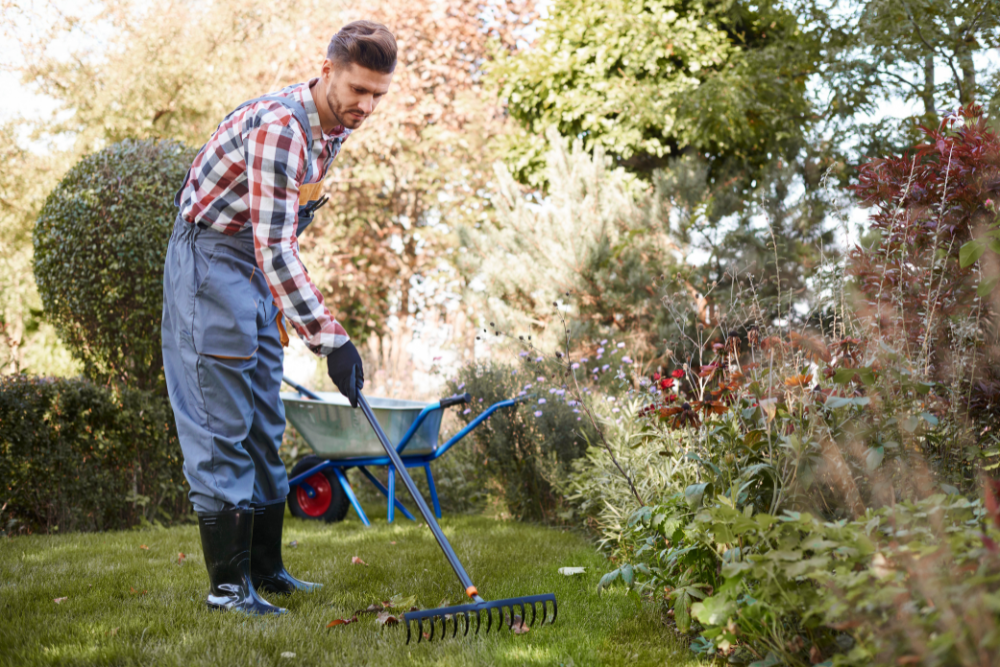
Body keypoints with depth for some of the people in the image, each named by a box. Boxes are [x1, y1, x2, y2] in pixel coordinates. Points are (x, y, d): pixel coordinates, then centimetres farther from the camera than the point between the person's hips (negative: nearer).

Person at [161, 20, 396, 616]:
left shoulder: (336, 125, 3)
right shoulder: (278, 126, -26)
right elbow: (274, 249, -32)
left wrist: (284, 307, 22)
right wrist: (331, 338, -36)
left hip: (260, 268, 9)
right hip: (212, 252, -9)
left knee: (265, 422, 12)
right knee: (222, 423, -8)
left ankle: (265, 567, 21)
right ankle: (227, 584, -2)